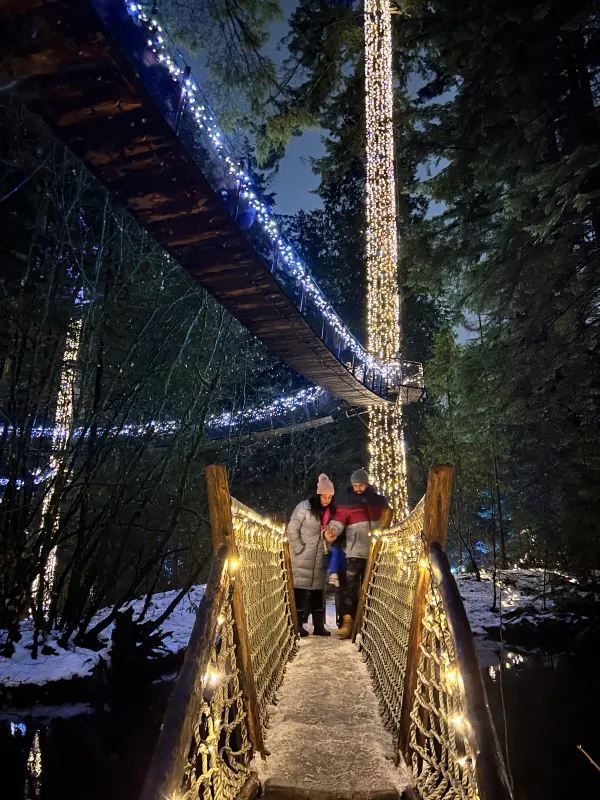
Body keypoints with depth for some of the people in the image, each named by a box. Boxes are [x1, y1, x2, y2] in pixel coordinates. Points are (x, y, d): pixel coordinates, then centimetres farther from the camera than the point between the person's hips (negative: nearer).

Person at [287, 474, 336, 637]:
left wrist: (327, 550, 5)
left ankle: (318, 625, 15)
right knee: (300, 587, -3)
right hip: (302, 557, -6)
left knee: (318, 589, 9)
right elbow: (292, 530, -10)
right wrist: (299, 549, -12)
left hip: (319, 558, 6)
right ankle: (298, 625, 3)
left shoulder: (330, 511, 6)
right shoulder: (304, 507, -11)